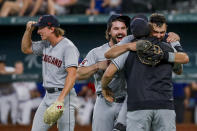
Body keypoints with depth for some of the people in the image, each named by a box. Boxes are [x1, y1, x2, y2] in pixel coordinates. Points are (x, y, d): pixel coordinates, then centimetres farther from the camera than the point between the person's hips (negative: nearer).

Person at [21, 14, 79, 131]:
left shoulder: (68, 47, -15)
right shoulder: (45, 44, 12)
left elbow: (72, 74, -24)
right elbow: (26, 49, 27)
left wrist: (61, 98, -33)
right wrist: (29, 30, 10)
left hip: (64, 95, -8)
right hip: (48, 95, 9)